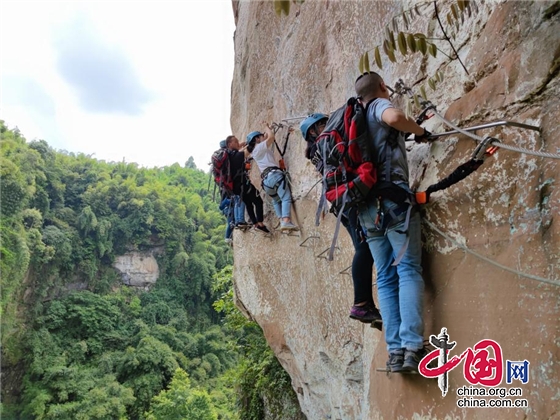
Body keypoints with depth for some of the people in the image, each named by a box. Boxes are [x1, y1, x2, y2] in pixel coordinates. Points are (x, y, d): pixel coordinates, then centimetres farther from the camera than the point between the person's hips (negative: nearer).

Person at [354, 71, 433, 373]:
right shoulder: (380, 105, 5)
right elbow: (395, 117, -19)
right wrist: (420, 131, -4)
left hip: (367, 206, 6)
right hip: (392, 197, -6)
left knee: (385, 277, 5)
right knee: (409, 270, -8)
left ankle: (395, 351, 0)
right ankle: (412, 348, -17)